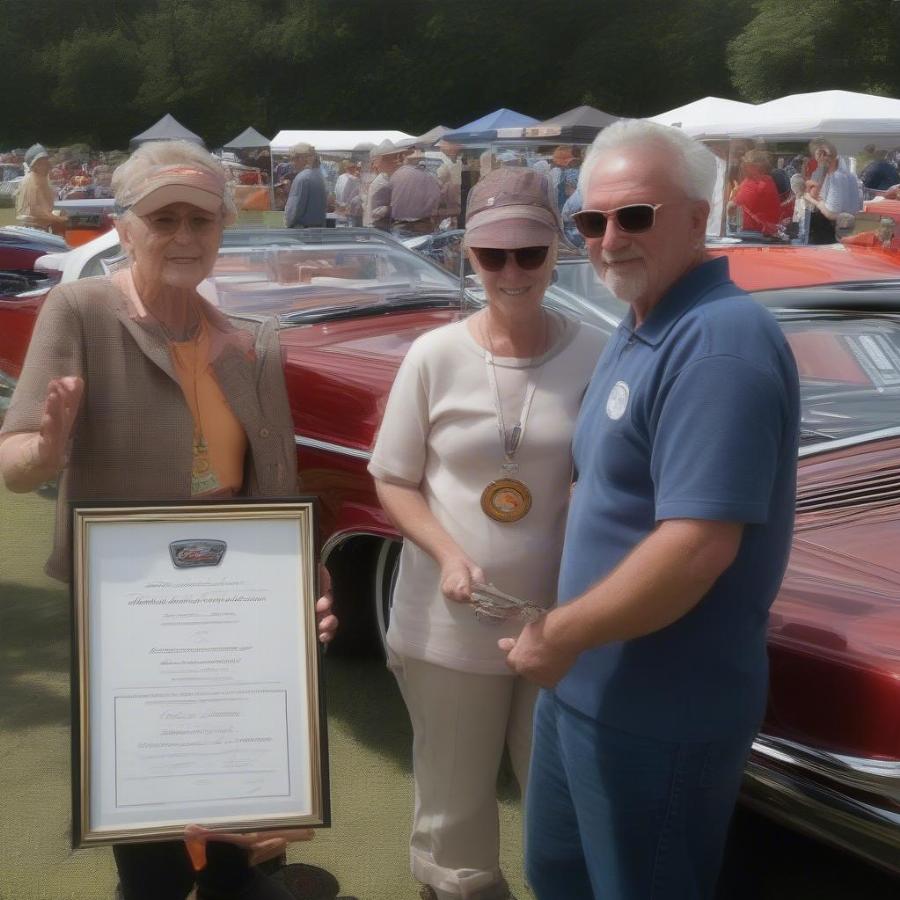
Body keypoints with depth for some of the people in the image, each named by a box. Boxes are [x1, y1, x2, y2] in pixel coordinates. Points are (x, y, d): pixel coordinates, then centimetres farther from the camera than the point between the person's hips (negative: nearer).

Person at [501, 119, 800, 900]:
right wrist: (566, 640, 11)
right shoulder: (639, 331, 9)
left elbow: (698, 546, -31)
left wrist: (560, 635, -21)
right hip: (590, 684, 10)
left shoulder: (720, 342, -24)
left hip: (661, 711, -9)